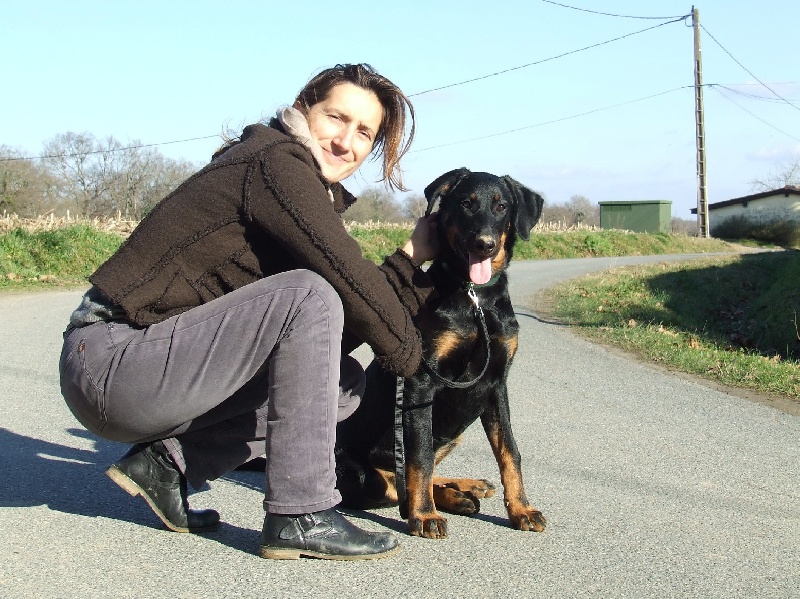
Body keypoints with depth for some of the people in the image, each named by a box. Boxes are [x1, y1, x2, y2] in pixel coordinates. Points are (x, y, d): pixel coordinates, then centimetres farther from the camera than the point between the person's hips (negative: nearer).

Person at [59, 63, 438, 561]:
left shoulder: (312, 191, 15)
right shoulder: (274, 162, -12)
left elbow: (337, 331, 7)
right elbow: (348, 279, -20)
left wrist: (413, 259, 7)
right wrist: (409, 352, -4)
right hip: (111, 363, -9)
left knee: (344, 380, 9)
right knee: (307, 295, -23)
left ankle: (168, 461, 5)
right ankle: (300, 516, -18)